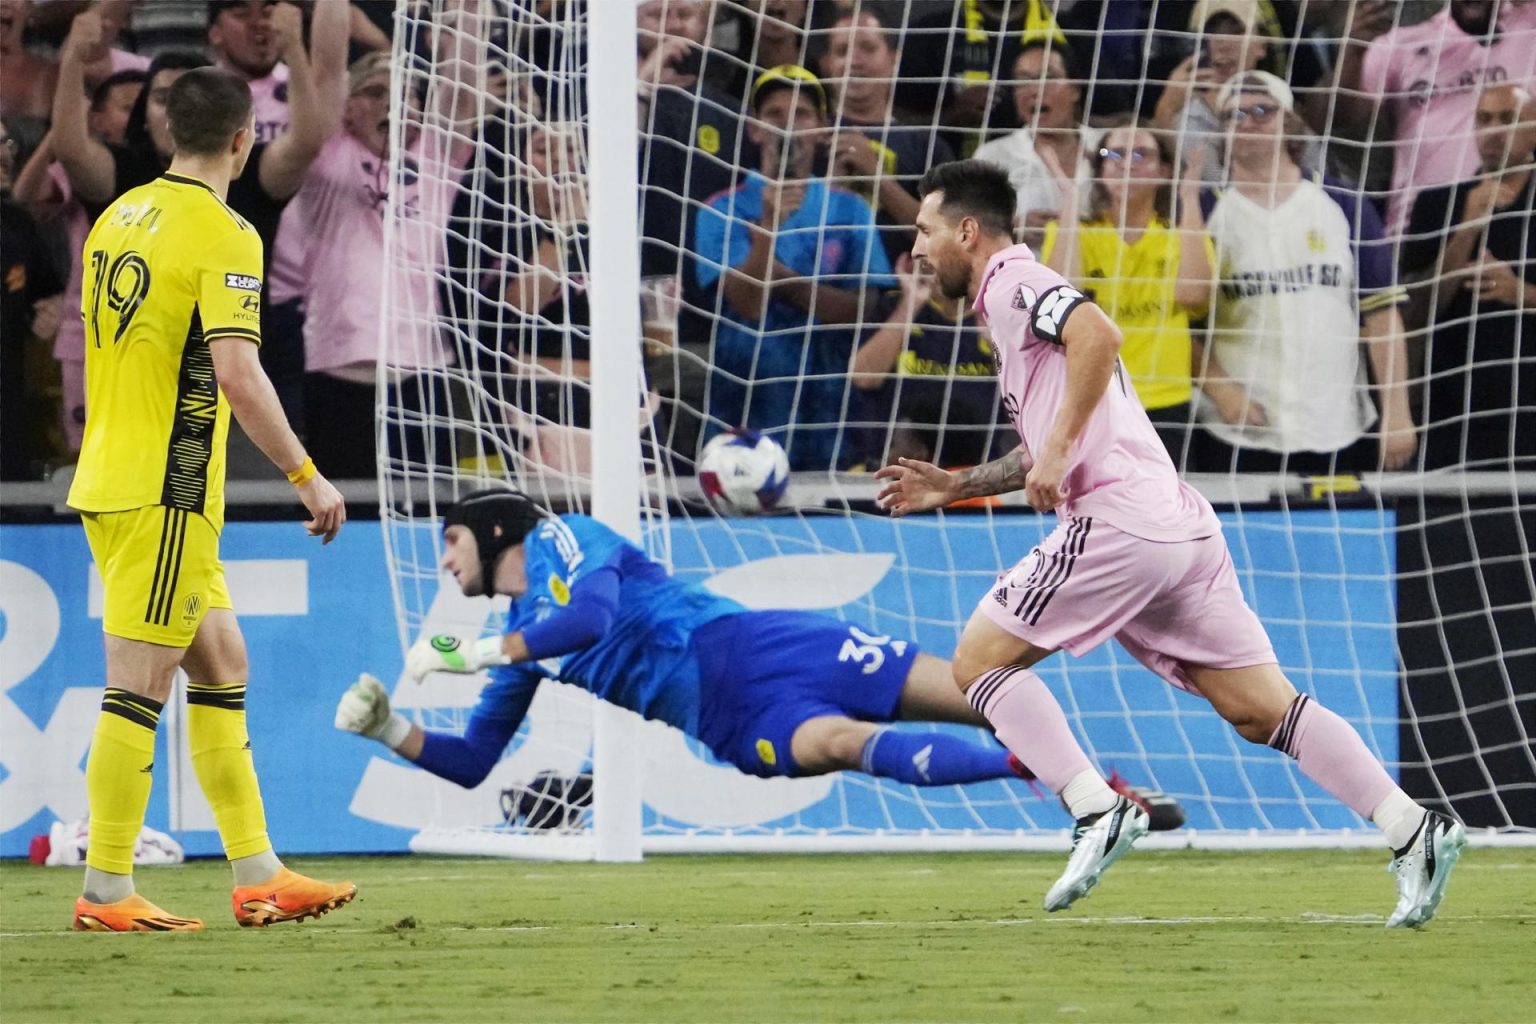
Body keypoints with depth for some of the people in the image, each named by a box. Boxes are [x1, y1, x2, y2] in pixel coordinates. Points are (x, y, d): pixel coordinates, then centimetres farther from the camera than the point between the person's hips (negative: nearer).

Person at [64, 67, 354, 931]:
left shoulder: (118, 218, 12)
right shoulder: (224, 236, -14)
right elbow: (237, 374, -22)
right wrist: (307, 475, -16)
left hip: (109, 482, 9)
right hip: (167, 496, -9)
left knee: (222, 666, 13)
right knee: (139, 688, -5)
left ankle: (259, 876, 15)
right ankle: (106, 892, -3)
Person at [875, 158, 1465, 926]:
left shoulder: (1013, 283, -1)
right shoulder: (1016, 297, 28)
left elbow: (1098, 335, -24)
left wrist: (1057, 451, -20)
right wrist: (952, 487, 34)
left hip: (1119, 520, -10)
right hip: (1181, 525, 10)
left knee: (979, 662, 0)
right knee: (1262, 710, 4)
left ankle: (1096, 810, -12)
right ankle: (1412, 828, -6)